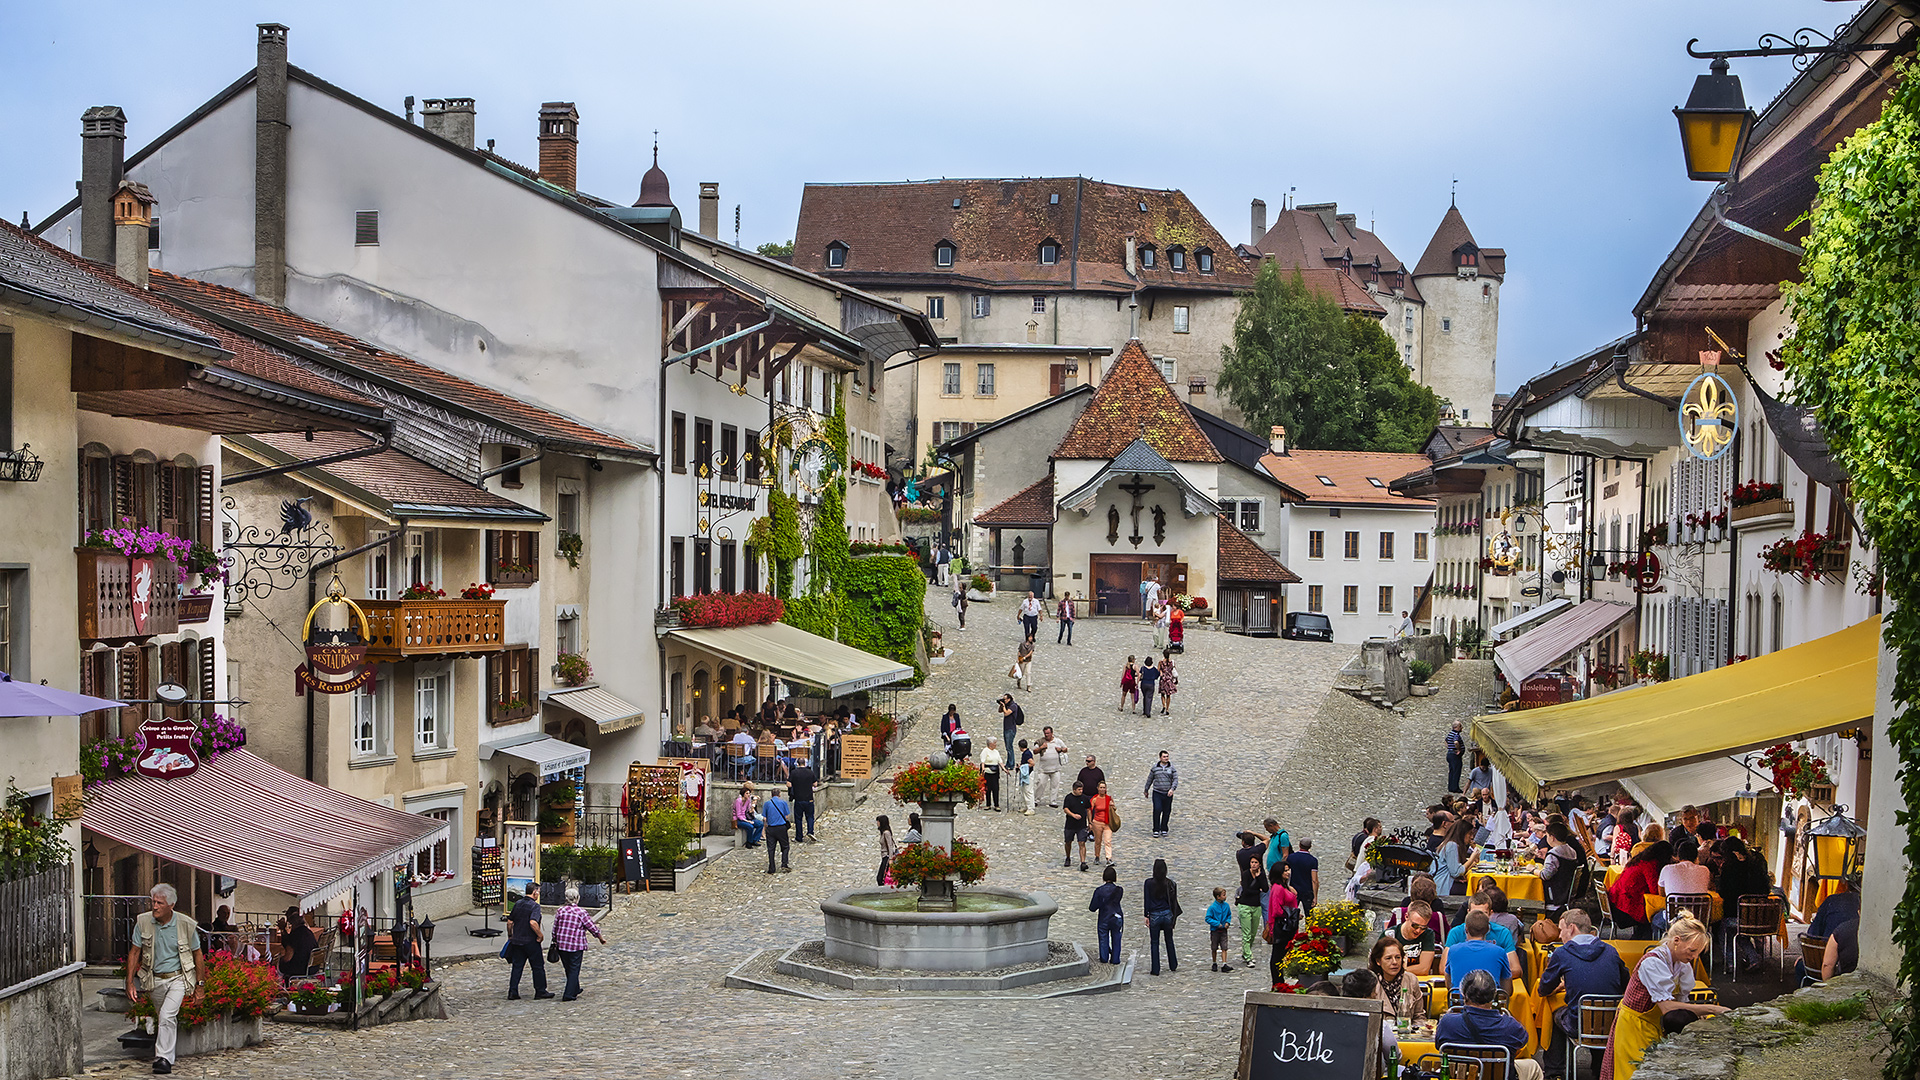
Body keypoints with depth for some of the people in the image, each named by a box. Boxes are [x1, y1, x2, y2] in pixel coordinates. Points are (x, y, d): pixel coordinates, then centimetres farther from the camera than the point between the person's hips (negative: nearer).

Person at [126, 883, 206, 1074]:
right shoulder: (143, 922, -7)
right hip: (154, 980, 3)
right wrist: (130, 982, -5)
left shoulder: (186, 924, -12)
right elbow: (134, 952, 1)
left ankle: (164, 1058, -14)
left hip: (178, 978, -3)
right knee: (165, 1018, 16)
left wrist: (199, 985, 0)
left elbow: (198, 954, -1)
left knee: (167, 1016, -19)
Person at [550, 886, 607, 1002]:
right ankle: (569, 994, -3)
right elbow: (592, 927, -4)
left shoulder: (560, 910, 2)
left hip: (561, 944, 5)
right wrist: (601, 938, 11)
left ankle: (575, 990, 33)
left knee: (568, 969, 18)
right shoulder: (581, 912, -10)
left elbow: (555, 928, 8)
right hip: (576, 945, -5)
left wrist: (555, 942, 20)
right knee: (574, 970, 3)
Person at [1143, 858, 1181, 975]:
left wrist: (1146, 916, -1)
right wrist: (1174, 915, 9)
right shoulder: (1169, 883, -5)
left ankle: (1155, 969, 6)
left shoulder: (1149, 883, -10)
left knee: (1155, 943, 6)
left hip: (1154, 915, -2)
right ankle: (1173, 966, 29)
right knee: (1169, 941, 19)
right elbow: (1173, 901, 0)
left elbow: (1147, 901, -7)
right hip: (1167, 914, 2)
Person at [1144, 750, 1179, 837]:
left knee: (1166, 812, 4)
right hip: (1157, 793, -1)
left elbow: (1175, 780, -1)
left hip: (1168, 794, 1)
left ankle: (1164, 829, 17)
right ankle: (1156, 830, -7)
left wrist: (1172, 789, -18)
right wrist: (1146, 790, 20)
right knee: (1157, 810, -14)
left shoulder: (1172, 768, 5)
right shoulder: (1154, 768, 5)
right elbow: (1150, 779, 14)